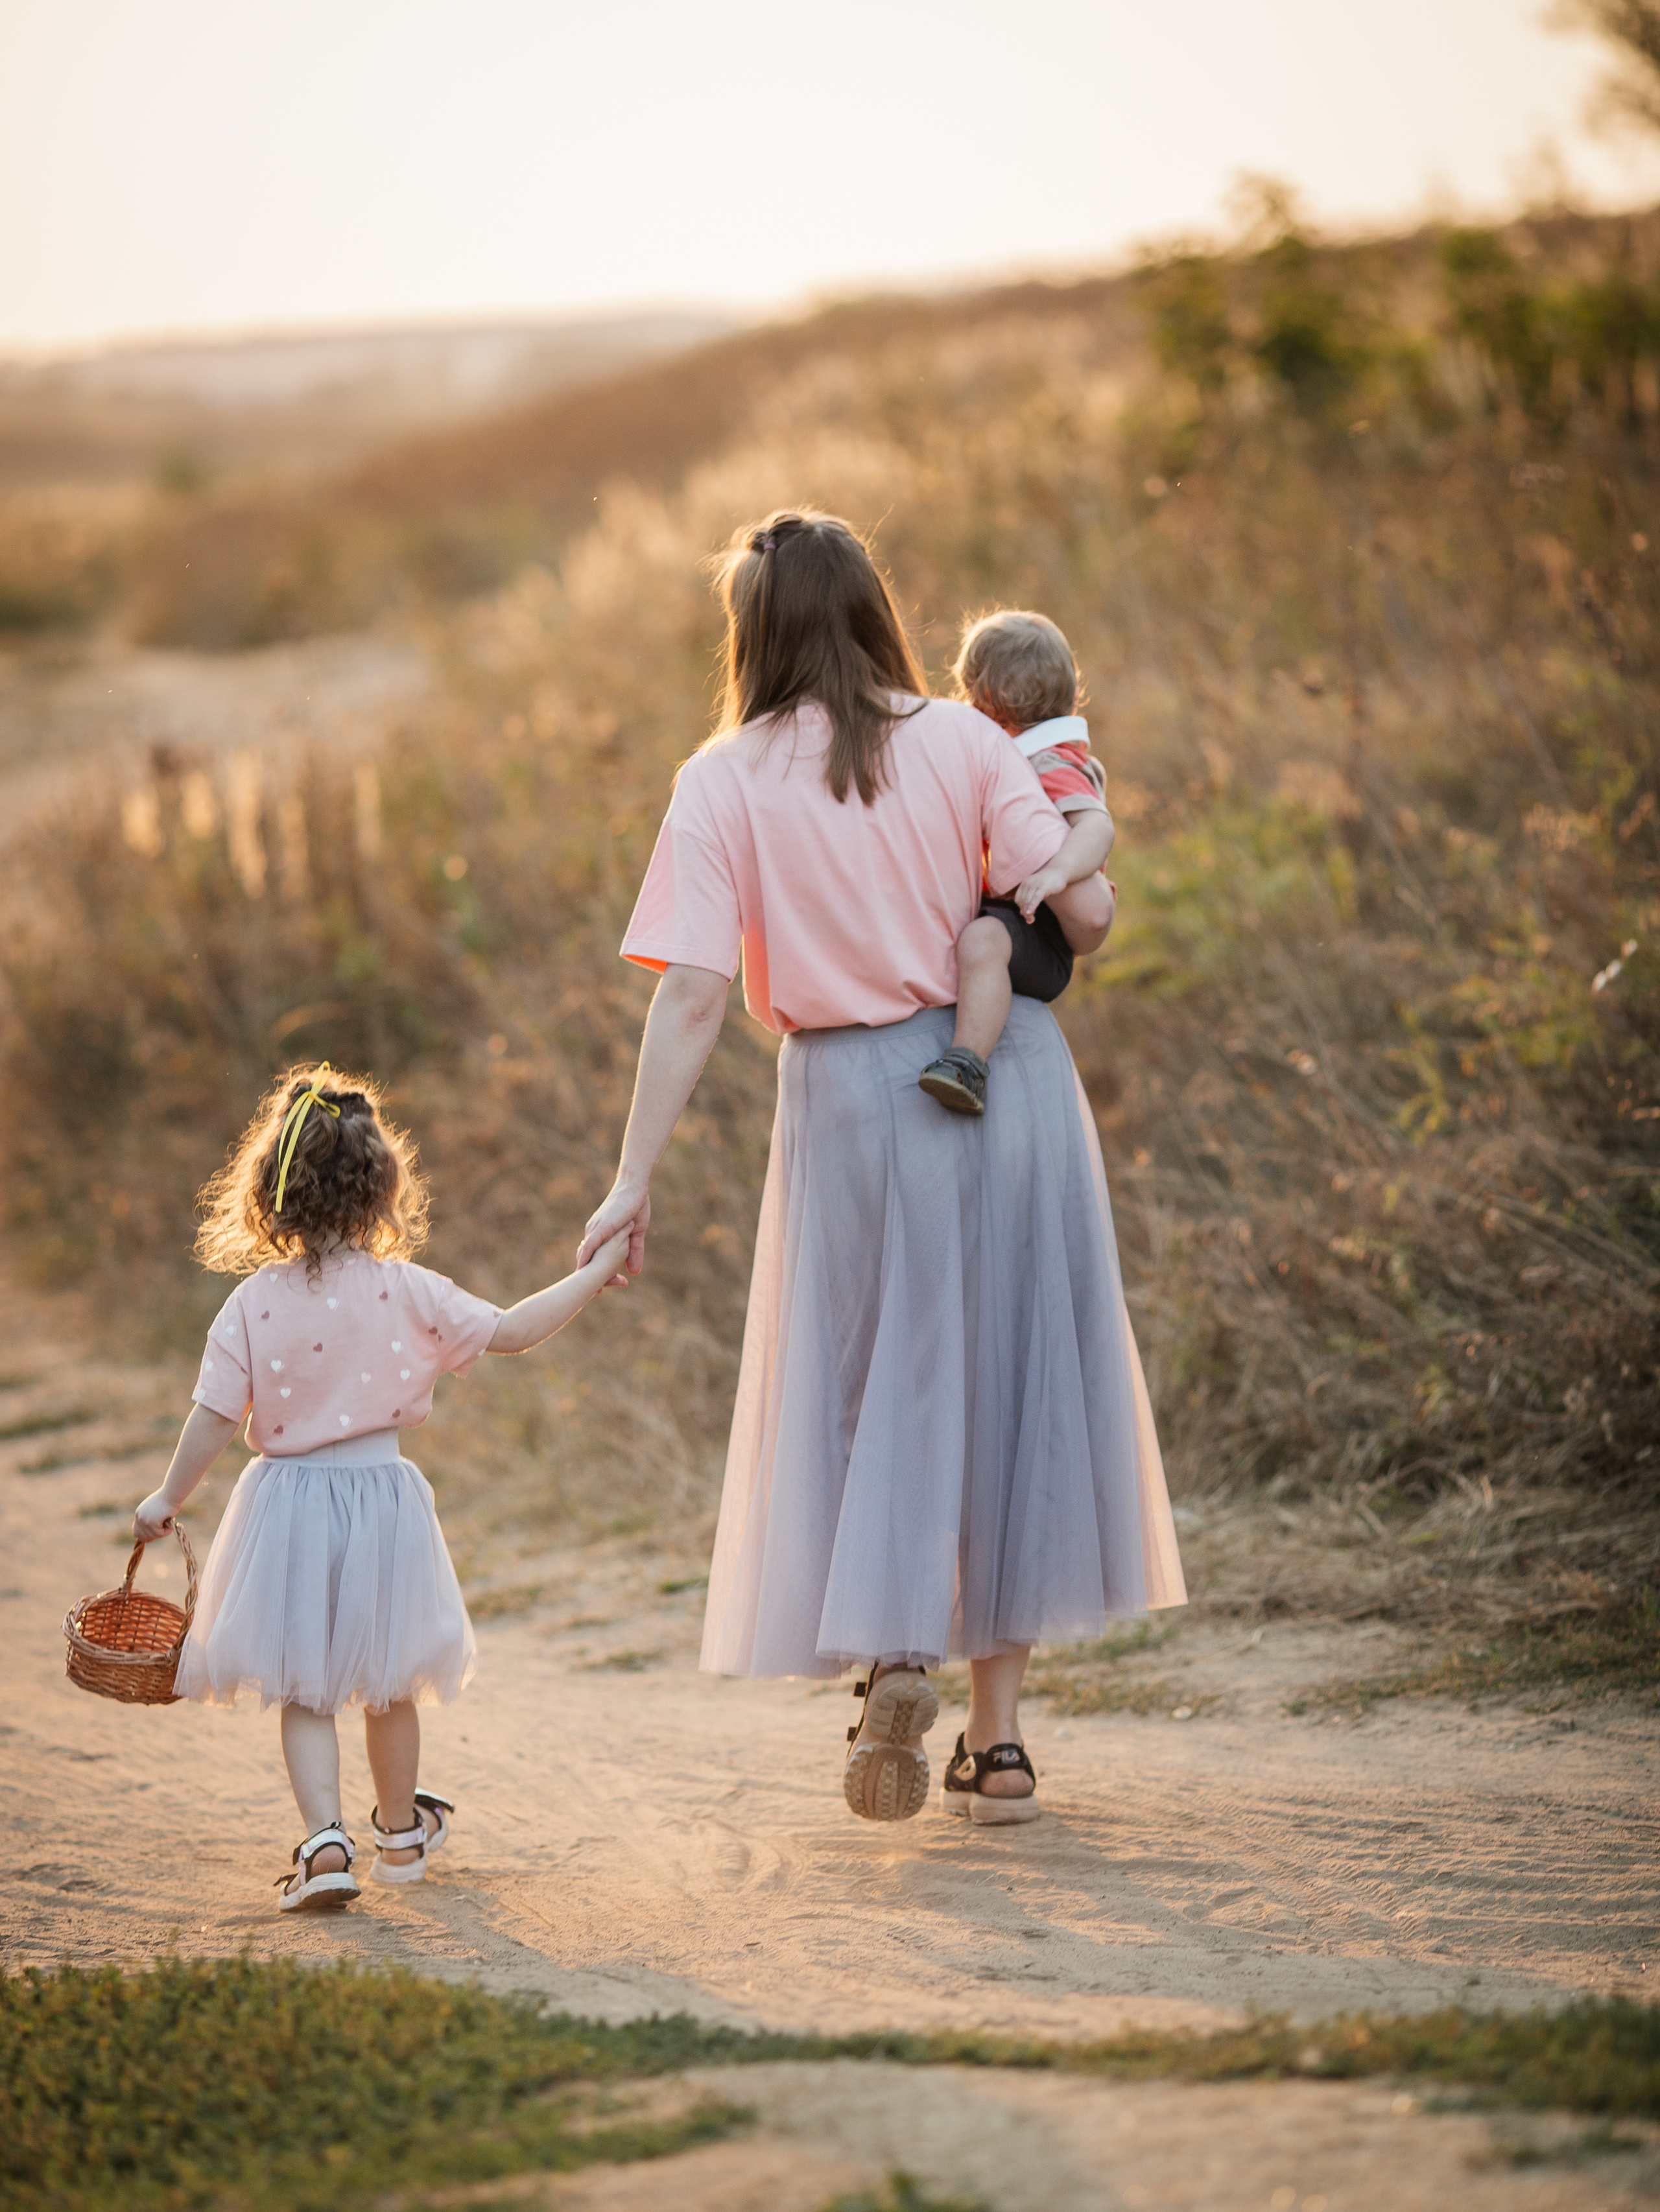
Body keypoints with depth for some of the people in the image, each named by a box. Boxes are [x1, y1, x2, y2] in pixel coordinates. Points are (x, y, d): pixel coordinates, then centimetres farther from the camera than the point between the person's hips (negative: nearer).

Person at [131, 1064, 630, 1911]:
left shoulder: (253, 1303, -9)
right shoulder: (407, 1293, -10)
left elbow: (215, 1417, -8)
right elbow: (511, 1331, -3)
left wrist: (166, 1501, 6)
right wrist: (596, 1272, 9)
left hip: (289, 1501, 0)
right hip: (381, 1497, 0)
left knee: (304, 1692, 7)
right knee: (388, 1685, 18)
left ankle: (325, 1840, -11)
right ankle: (400, 1831, 35)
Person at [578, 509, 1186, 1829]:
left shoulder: (726, 782, -4)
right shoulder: (963, 741, -1)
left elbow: (693, 995, -11)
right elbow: (1084, 912, -7)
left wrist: (636, 1176, -9)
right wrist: (1090, 916, 17)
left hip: (854, 1100, -1)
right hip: (1010, 1077, 2)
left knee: (874, 1392, 12)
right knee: (1013, 1386, 11)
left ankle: (894, 1654, -13)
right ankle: (998, 1736, 13)